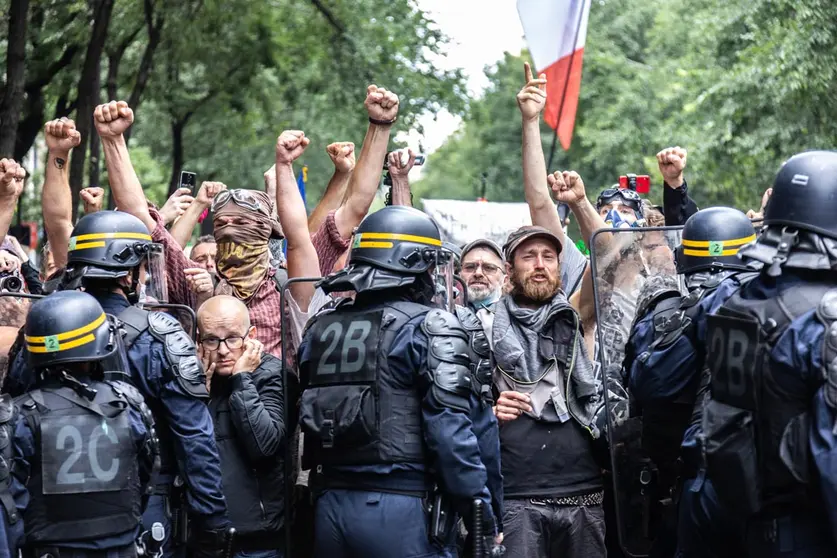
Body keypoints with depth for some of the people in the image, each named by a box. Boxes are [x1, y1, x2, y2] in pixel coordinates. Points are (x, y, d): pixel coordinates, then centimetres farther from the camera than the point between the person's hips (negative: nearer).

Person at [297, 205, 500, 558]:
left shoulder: (320, 329, 11)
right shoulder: (429, 328, -8)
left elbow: (306, 412, 15)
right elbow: (450, 429, -14)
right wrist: (477, 501, -9)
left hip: (330, 506, 6)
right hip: (401, 510, -6)